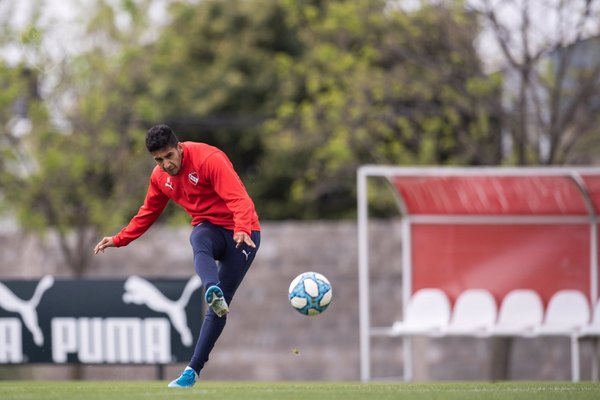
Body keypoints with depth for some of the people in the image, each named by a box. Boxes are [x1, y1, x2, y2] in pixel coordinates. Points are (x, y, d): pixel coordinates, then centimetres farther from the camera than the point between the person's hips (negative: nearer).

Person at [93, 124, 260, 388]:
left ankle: (193, 369, -12)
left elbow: (238, 198, -28)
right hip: (208, 228, 5)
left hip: (241, 234, -5)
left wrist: (242, 230, -44)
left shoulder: (208, 158, -19)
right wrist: (118, 240, 18)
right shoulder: (160, 177, 3)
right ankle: (213, 292, -58)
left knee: (219, 308, -13)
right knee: (199, 242, -36)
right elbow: (148, 213, 20)